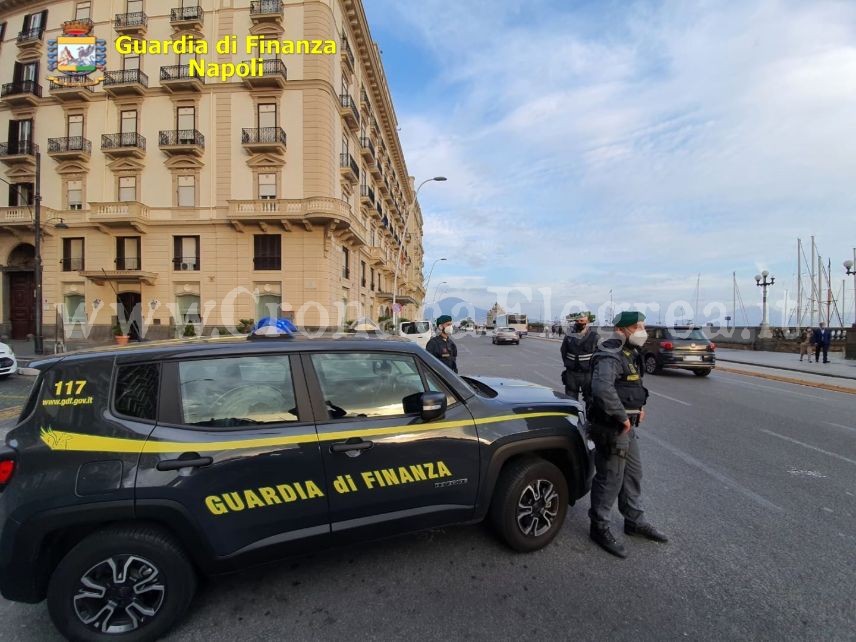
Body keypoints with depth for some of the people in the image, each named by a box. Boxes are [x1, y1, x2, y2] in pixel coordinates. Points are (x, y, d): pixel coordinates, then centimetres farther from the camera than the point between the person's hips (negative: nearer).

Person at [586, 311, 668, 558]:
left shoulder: (630, 354, 11)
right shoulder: (610, 357, -23)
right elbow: (603, 389, -40)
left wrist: (638, 407, 12)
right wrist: (622, 417, -29)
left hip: (627, 427, 10)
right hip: (611, 428, -10)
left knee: (633, 473, 22)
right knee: (610, 479, 2)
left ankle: (635, 521, 40)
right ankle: (600, 528, 19)